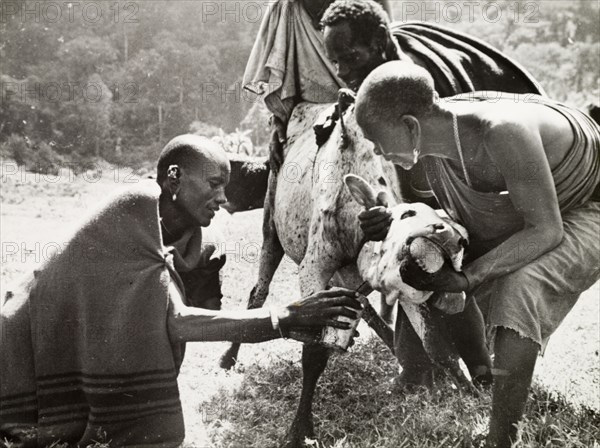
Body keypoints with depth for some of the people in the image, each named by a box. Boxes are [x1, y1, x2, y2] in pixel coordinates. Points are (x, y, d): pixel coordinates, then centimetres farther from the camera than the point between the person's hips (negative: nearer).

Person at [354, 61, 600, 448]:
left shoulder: (502, 131, -38)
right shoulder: (437, 138, -15)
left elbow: (546, 230, -30)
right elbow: (462, 217, -2)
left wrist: (467, 276, -34)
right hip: (524, 204, 8)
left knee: (519, 287, -31)